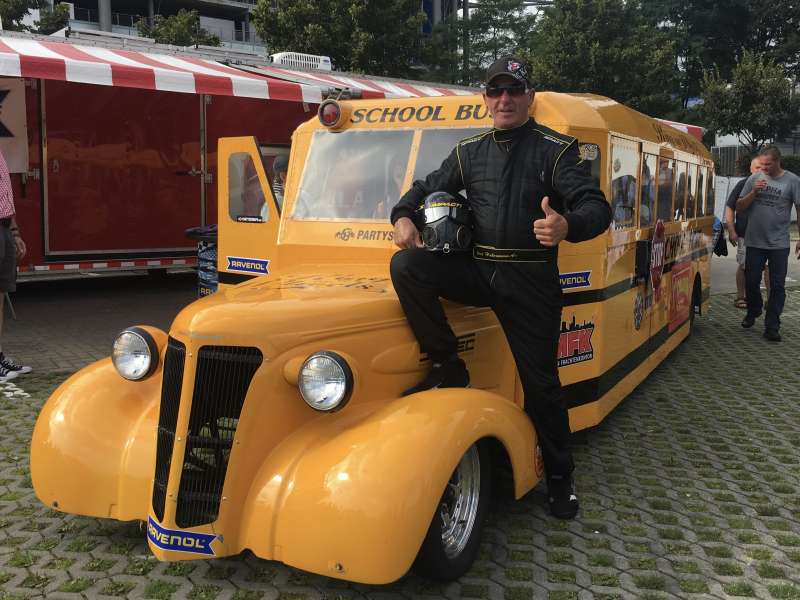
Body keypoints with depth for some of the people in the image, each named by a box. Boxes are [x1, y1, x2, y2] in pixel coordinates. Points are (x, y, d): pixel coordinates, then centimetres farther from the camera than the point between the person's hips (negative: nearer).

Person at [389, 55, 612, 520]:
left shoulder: (556, 149, -2)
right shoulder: (469, 151, 11)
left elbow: (597, 208, -10)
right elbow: (427, 188, 21)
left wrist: (567, 226, -34)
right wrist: (404, 216, -1)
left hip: (531, 280, -3)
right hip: (476, 269, 3)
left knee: (541, 380, 1)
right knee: (406, 266, -22)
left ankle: (561, 477, 22)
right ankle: (449, 368, -9)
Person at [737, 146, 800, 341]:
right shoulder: (755, 178, 4)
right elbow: (739, 207, 5)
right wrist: (754, 192, -12)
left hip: (779, 244, -2)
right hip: (755, 242, 2)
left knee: (777, 286, 0)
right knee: (751, 281, 11)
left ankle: (772, 327, 5)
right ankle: (753, 312, 36)